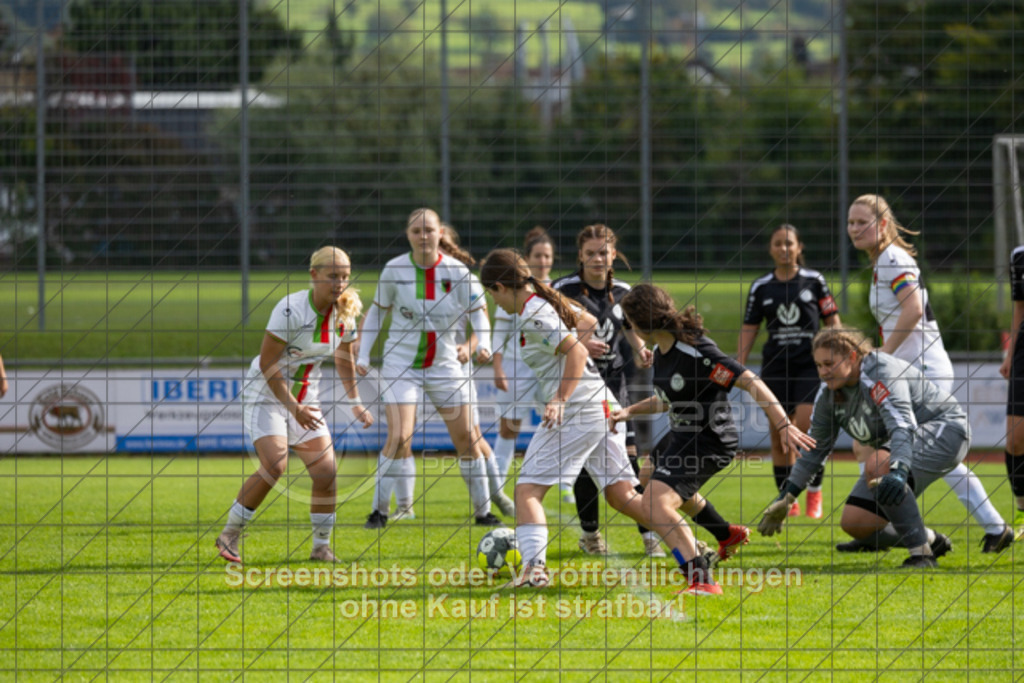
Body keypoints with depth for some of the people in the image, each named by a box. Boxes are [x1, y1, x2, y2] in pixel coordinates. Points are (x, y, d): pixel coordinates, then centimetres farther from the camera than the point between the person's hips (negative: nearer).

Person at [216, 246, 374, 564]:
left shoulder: (344, 314, -3)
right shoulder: (290, 309, -23)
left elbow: (343, 357, 17)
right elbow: (267, 364, -21)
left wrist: (355, 403, 18)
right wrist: (293, 408, -25)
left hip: (306, 399, 6)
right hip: (266, 395, -6)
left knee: (326, 470, -8)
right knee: (275, 465, -23)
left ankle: (321, 546, 7)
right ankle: (230, 535, -8)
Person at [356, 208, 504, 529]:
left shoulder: (456, 271, -7)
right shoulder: (395, 270, -8)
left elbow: (477, 310, 4)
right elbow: (377, 311, 6)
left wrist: (483, 342, -15)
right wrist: (363, 354, 0)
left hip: (445, 364, 2)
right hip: (401, 364, -2)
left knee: (466, 438, 4)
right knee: (399, 438, -16)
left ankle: (483, 511, 17)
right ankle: (380, 510, -5)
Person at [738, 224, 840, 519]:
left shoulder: (814, 281, 2)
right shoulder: (760, 288, 6)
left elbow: (832, 321, 6)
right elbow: (749, 328, 9)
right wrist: (739, 365, 1)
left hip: (811, 363, -2)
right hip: (775, 367, 2)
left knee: (806, 428, -16)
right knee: (779, 437, 0)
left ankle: (815, 494, 0)